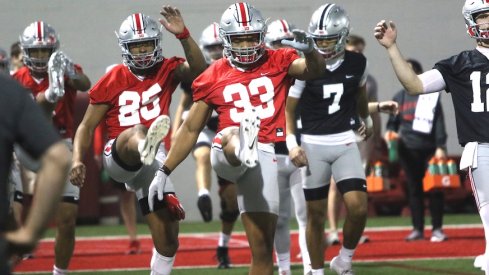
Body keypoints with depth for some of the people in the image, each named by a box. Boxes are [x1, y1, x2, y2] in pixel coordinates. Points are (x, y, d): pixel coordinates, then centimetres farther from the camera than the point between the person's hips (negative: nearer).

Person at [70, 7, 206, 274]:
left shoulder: (167, 70, 6)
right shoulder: (112, 82, 2)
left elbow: (198, 69, -15)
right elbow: (87, 125, 6)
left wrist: (183, 35, -26)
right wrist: (77, 159, -8)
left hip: (154, 161, 4)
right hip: (118, 155, -4)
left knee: (167, 241, 3)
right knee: (137, 131, -41)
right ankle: (145, 148, -79)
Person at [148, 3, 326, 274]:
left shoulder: (278, 63, 7)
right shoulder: (213, 78, 8)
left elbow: (315, 70, -10)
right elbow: (191, 129, 14)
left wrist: (310, 52, -34)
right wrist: (164, 172, 12)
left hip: (265, 156, 1)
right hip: (225, 155, -1)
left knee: (262, 247, 1)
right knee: (232, 135, -39)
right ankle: (242, 150, -76)